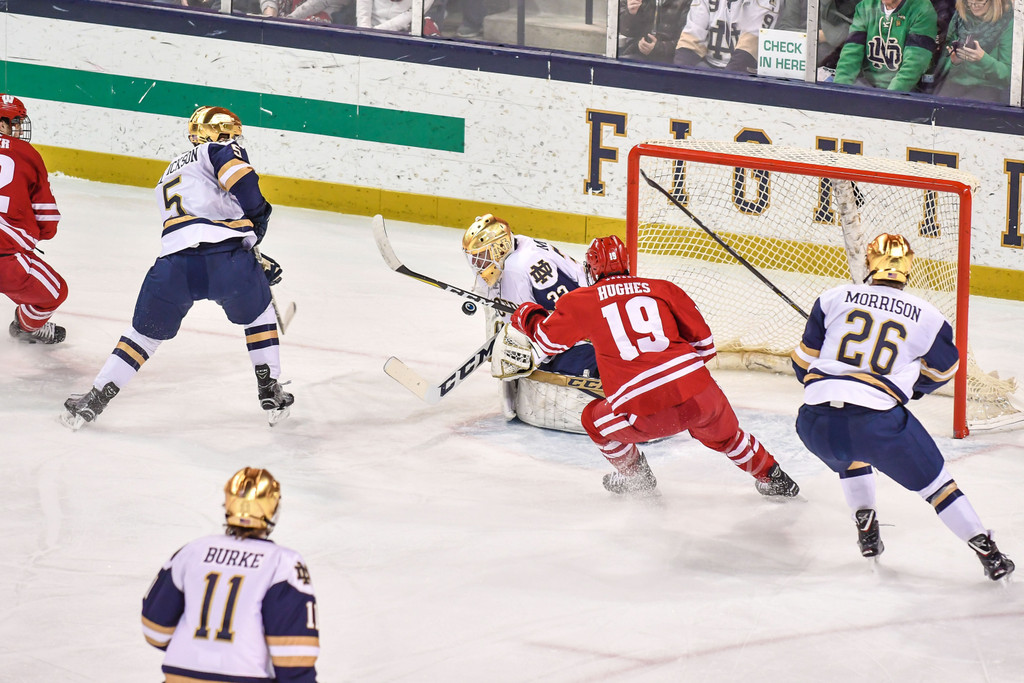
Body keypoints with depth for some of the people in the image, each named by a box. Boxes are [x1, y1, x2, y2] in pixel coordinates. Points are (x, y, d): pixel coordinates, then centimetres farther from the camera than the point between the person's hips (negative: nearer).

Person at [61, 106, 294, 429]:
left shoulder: (169, 176, 38)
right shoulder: (218, 150, 16)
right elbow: (239, 177, -10)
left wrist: (258, 264, 38)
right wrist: (257, 214, 5)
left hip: (174, 265, 4)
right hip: (226, 262, -4)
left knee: (145, 332, 23)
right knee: (258, 313, 25)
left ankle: (95, 399, 20)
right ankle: (270, 394, 26)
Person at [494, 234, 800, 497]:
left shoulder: (582, 301, 9)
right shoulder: (663, 289, 15)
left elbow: (547, 339, 23)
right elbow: (704, 342, 16)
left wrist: (525, 315, 44)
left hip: (648, 413, -3)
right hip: (701, 393, 3)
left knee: (596, 420, 27)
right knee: (724, 434, 34)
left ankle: (635, 477, 34)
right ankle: (773, 478, 41)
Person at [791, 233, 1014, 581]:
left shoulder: (835, 298, 11)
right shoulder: (927, 317, 9)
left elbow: (805, 359, 18)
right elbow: (943, 369, 26)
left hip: (816, 423, 2)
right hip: (878, 419, -2)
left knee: (850, 458, 37)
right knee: (933, 480, 14)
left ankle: (866, 531, 32)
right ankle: (988, 552, 11)